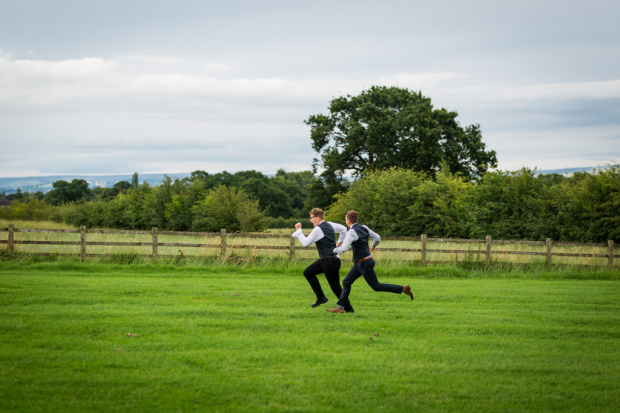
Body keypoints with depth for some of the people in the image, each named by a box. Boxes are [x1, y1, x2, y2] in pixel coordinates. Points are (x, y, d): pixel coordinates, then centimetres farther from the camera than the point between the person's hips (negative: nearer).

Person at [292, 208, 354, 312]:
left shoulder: (318, 229, -17)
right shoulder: (329, 225, 10)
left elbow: (306, 242, -15)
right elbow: (343, 229, 22)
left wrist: (298, 230, -5)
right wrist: (340, 242, 23)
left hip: (331, 262, -10)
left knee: (335, 287, -3)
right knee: (308, 272, 13)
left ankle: (348, 309, 5)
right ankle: (321, 297, 14)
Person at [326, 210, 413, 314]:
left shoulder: (351, 232, -19)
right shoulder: (364, 228, 5)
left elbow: (343, 249, -25)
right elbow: (377, 238, 13)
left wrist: (335, 250, -3)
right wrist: (374, 246, 36)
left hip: (364, 264, -9)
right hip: (360, 263, 9)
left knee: (376, 286, 1)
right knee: (346, 282, 9)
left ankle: (403, 289, 4)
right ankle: (340, 307, 9)